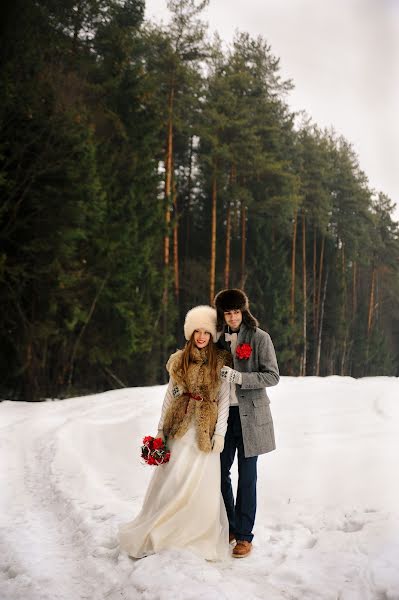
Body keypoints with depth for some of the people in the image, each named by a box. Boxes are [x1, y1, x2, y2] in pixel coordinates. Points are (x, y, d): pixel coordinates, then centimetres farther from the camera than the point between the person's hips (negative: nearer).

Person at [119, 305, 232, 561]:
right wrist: (161, 429, 8)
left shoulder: (221, 362, 0)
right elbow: (170, 396, 11)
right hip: (180, 428, 2)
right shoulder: (179, 361, 7)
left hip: (205, 430, -2)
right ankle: (150, 536, 12)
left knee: (201, 483, -2)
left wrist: (220, 433, -7)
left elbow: (224, 400, -1)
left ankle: (201, 536, 14)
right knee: (170, 481, 1)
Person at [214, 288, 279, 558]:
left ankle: (244, 535, 10)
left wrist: (238, 377, -22)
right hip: (224, 413, 5)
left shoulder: (260, 338, -6)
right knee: (220, 471, 9)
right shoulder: (220, 338, 9)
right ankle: (228, 527, 26)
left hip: (249, 414, -5)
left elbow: (272, 376, -11)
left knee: (247, 476, 1)